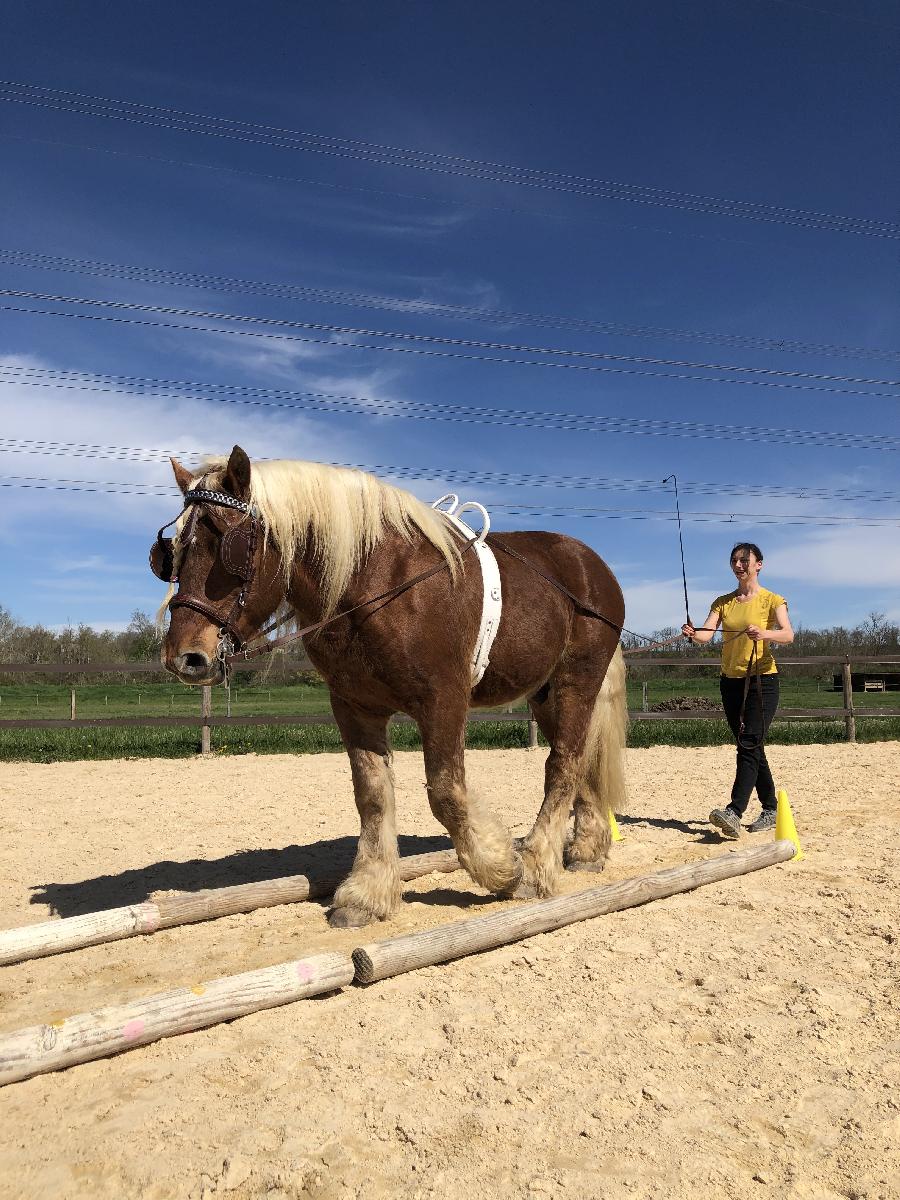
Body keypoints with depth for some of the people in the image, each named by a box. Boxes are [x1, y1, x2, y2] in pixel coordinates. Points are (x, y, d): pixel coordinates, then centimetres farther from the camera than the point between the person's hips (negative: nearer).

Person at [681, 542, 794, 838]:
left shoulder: (772, 600, -1)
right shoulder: (723, 602, 10)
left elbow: (788, 635, -17)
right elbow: (706, 633, -5)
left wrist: (764, 633, -38)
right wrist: (692, 634, -28)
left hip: (762, 680, -5)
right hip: (731, 681, 5)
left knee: (748, 745, -16)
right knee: (752, 748, 11)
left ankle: (734, 812, -24)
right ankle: (771, 810, 24)